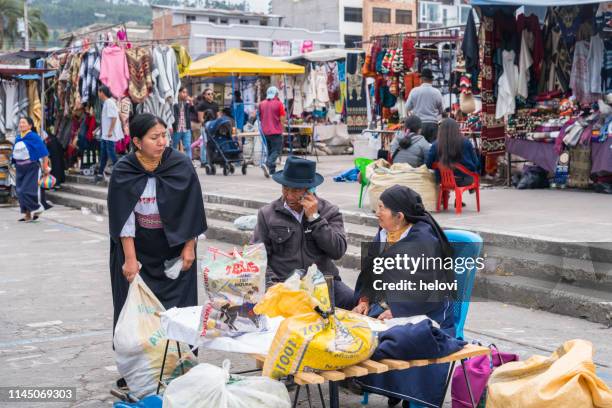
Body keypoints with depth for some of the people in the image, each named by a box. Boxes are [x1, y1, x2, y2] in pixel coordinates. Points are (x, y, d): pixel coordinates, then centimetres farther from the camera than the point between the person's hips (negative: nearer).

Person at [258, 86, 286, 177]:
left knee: (270, 151, 15)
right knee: (276, 150, -2)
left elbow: (260, 118, 15)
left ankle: (272, 170, 15)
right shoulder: (279, 104, -6)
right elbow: (282, 119, -7)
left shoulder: (262, 104, 7)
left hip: (265, 132, 5)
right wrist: (282, 130, 6)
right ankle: (267, 164, -24)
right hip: (276, 132, -5)